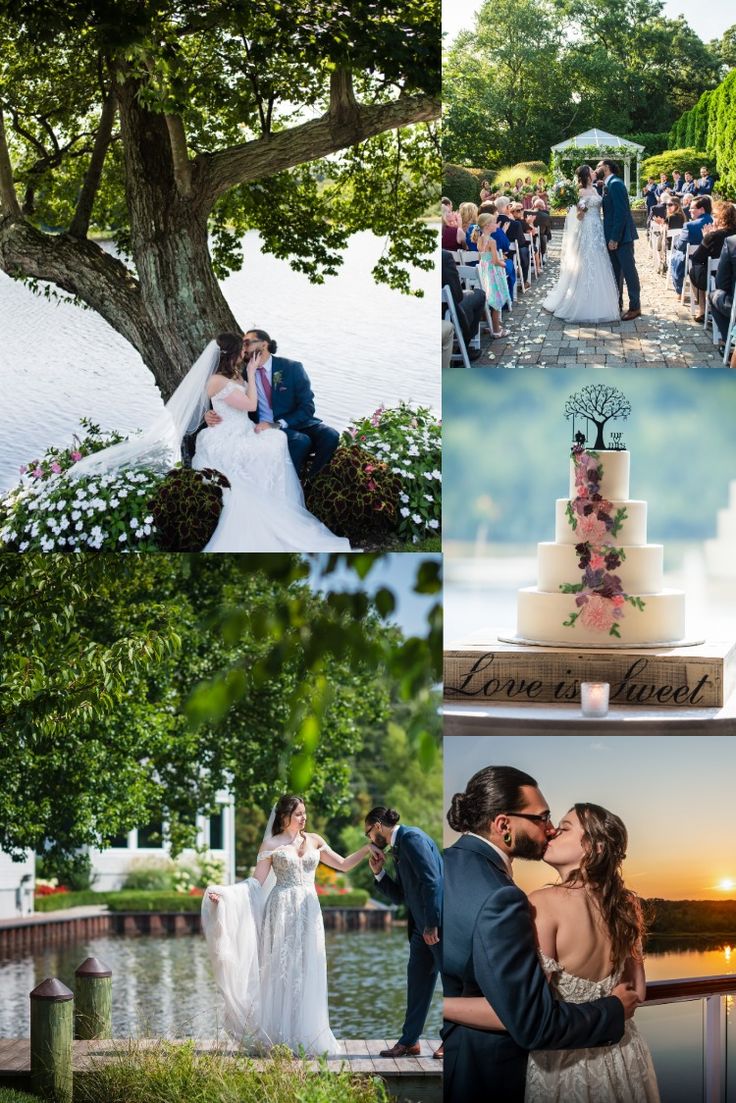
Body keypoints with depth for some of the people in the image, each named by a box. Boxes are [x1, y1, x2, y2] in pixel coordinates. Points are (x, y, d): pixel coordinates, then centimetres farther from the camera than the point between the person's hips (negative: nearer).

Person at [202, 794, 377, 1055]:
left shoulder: (314, 841, 11)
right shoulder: (271, 844, 1)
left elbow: (343, 865, 15)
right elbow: (256, 881, -2)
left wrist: (367, 849, 3)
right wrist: (223, 892, -14)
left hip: (309, 912, 3)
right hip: (282, 912, -3)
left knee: (307, 974, 2)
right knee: (281, 972, -3)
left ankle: (305, 1038, 8)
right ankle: (279, 1040, 1)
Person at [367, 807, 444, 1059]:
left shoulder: (412, 838, -11)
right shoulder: (397, 849, 18)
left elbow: (431, 880, -19)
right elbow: (399, 896, 22)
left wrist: (432, 924, -21)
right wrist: (379, 873, 9)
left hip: (438, 924, -10)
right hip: (422, 926, 10)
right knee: (417, 981, 10)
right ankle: (409, 1041, 13)